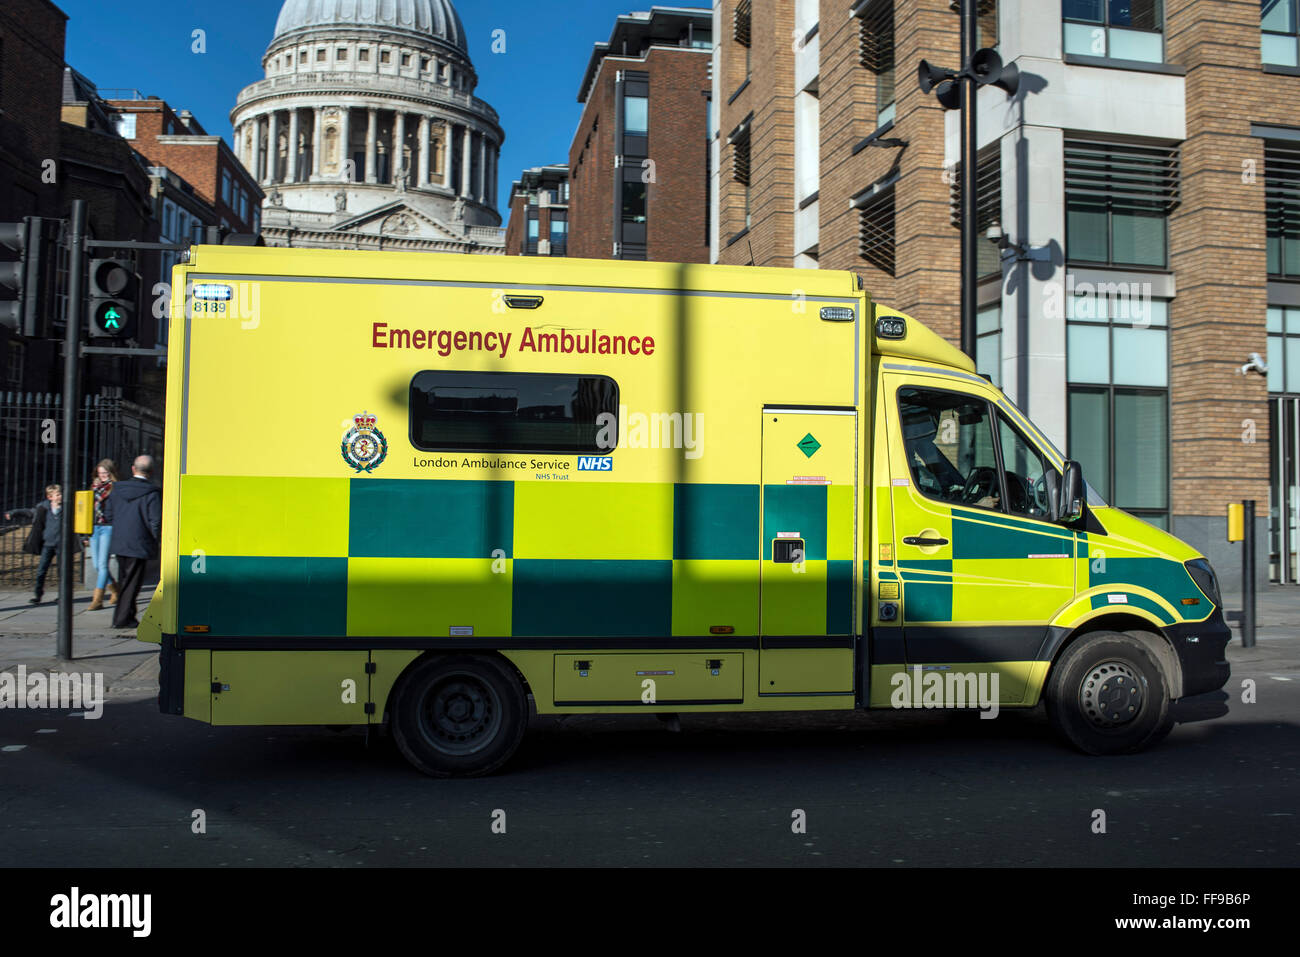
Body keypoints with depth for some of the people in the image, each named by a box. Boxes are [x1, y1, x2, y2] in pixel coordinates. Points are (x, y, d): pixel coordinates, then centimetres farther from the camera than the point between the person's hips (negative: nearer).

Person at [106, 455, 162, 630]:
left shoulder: (117, 489, 4)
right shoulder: (153, 493, -13)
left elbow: (108, 515, 8)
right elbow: (156, 521, -16)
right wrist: (155, 538, 0)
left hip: (119, 543, 6)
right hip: (139, 545, -6)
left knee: (125, 579, 19)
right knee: (132, 582, 2)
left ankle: (122, 617, 28)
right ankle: (123, 618, 3)